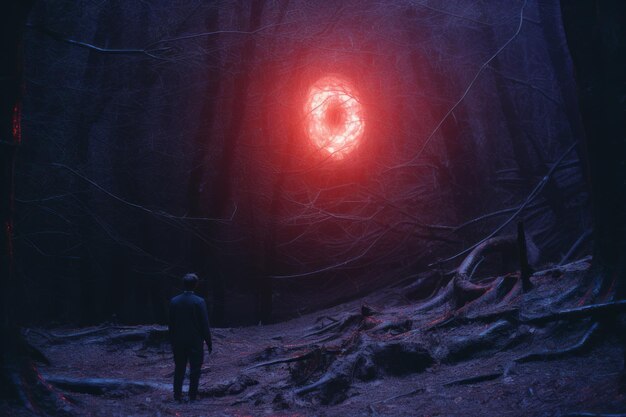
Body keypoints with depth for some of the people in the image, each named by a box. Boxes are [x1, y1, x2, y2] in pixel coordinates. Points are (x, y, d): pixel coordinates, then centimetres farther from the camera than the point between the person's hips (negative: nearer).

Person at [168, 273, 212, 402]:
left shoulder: (174, 301, -1)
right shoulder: (199, 302, -12)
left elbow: (171, 323, 4)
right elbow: (205, 324, -10)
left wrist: (172, 341, 13)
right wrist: (209, 342, -1)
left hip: (178, 342, 3)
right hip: (195, 342, -3)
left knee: (179, 369, 12)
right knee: (195, 370, 5)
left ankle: (177, 396, 12)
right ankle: (192, 396, 5)